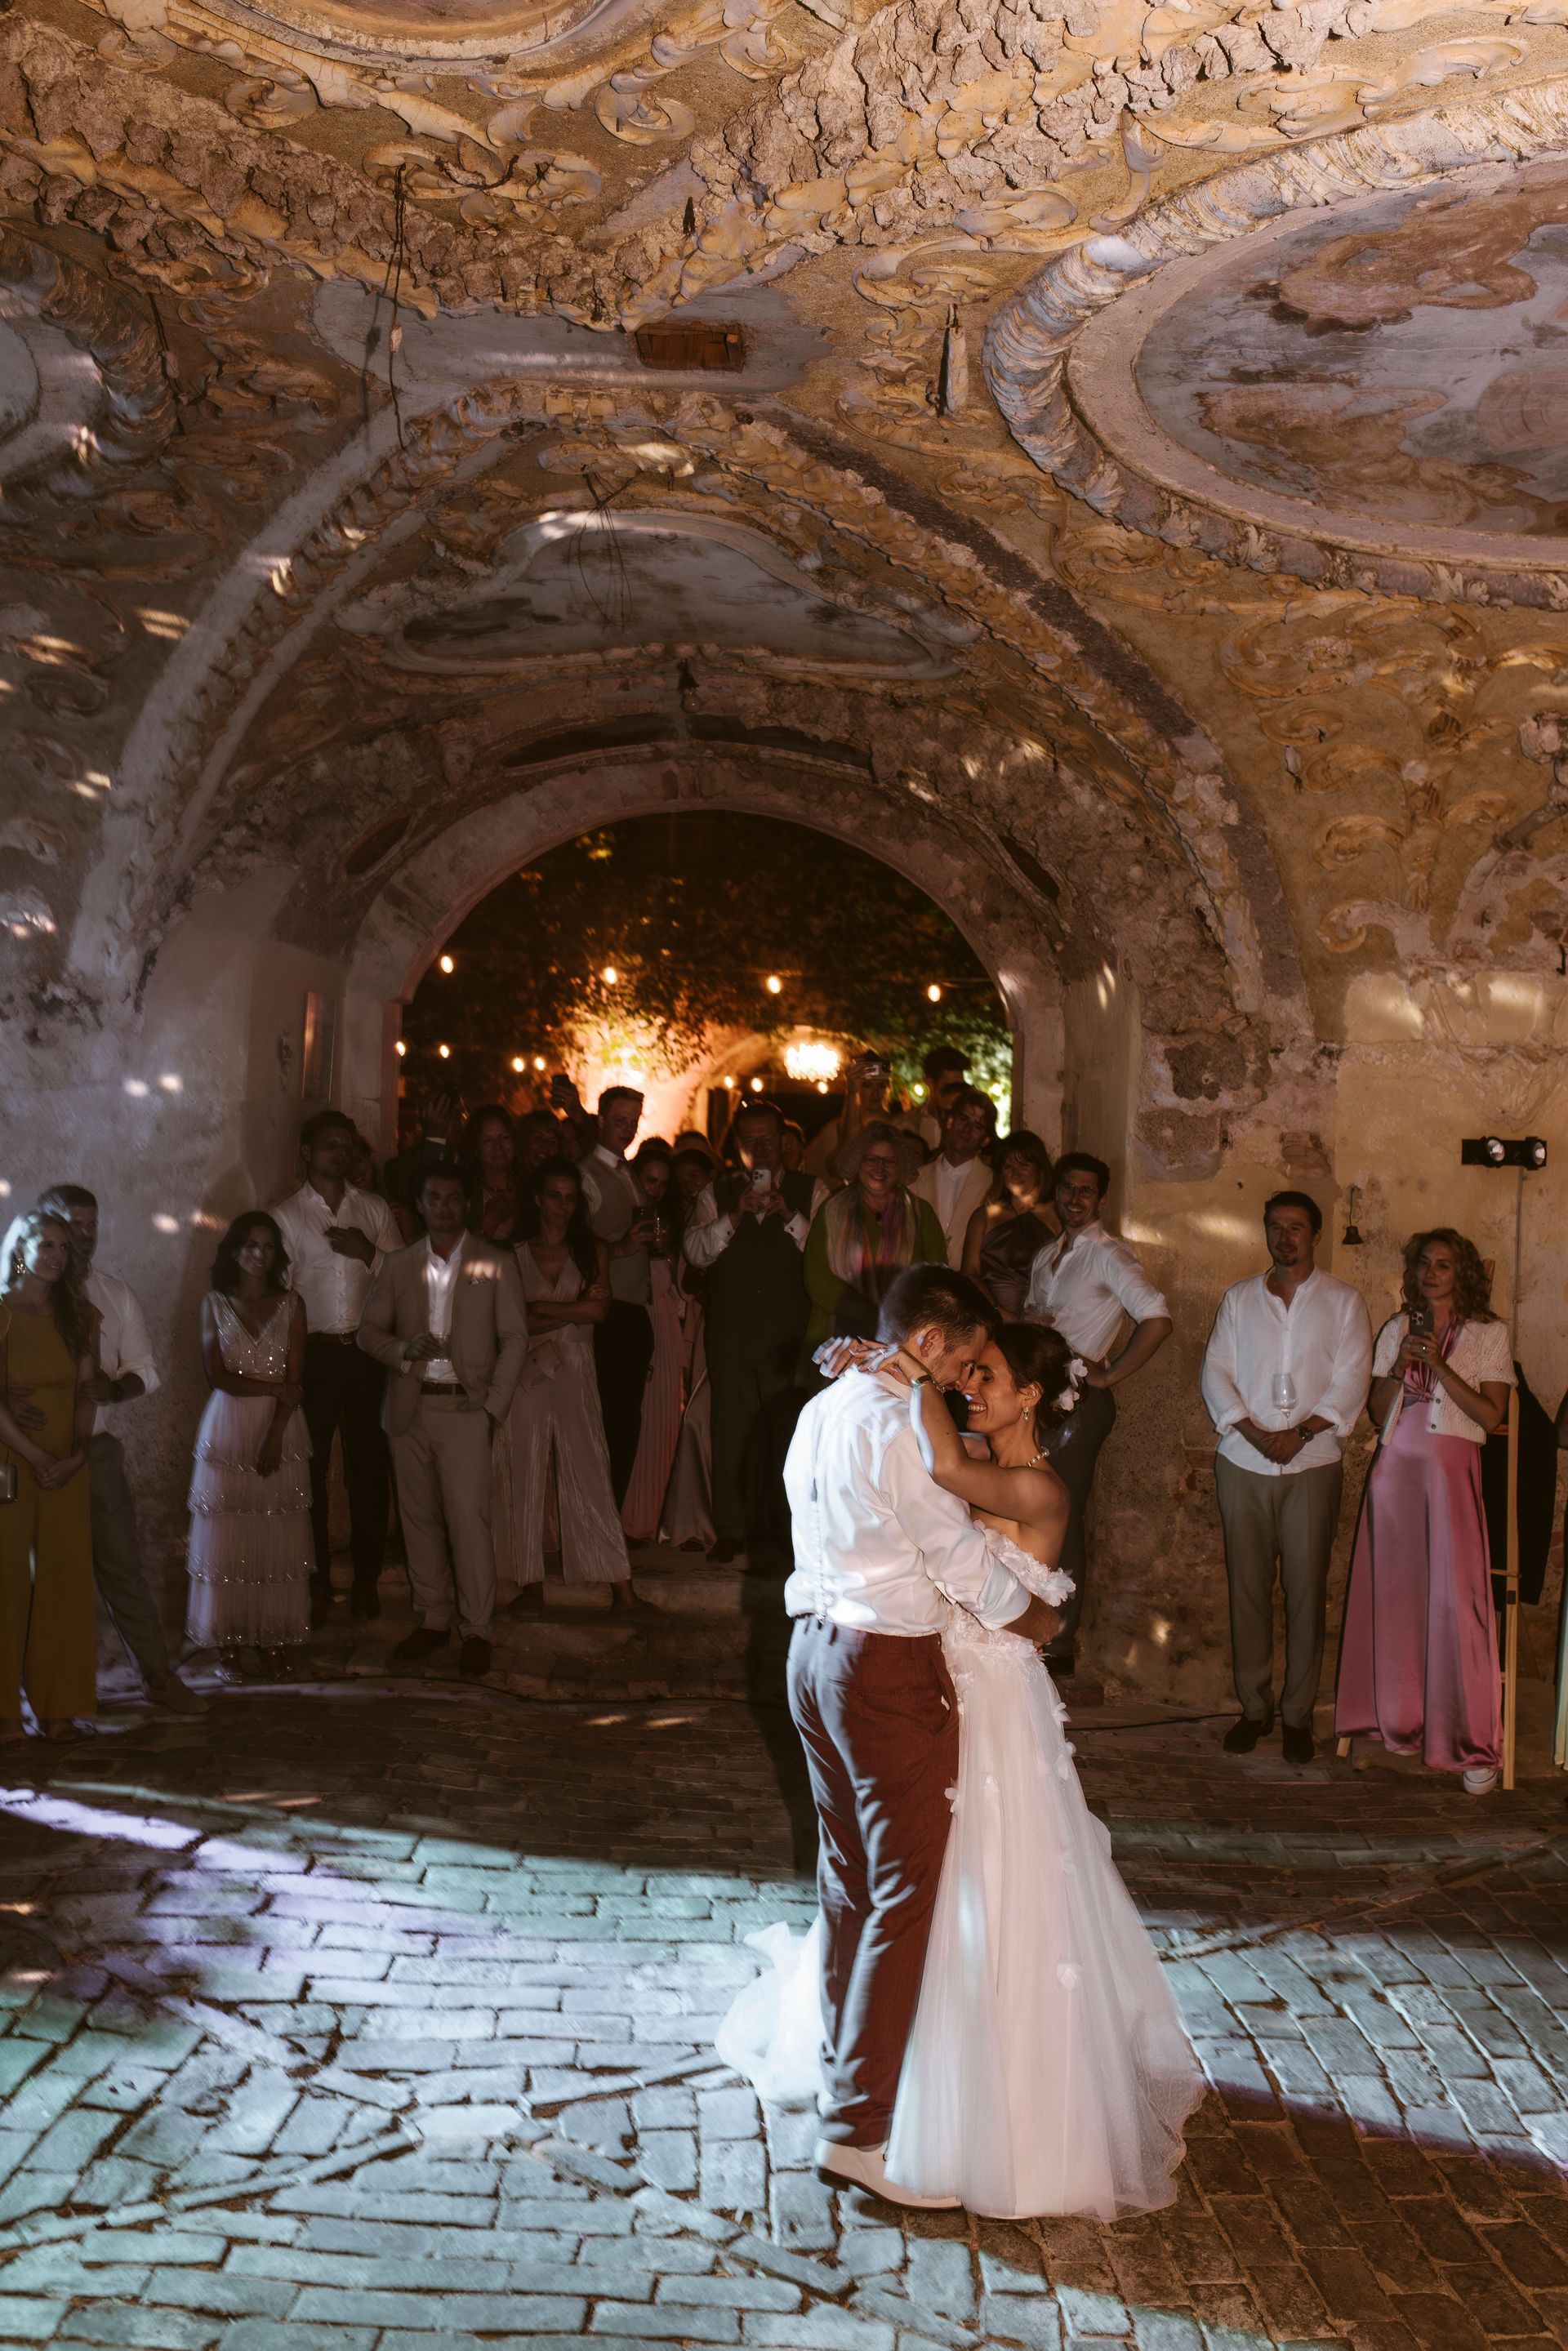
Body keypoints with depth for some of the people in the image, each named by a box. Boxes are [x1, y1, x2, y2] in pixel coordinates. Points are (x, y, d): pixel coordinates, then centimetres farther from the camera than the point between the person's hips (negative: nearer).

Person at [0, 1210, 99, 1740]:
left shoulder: (81, 1316, 11)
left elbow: (88, 1391, 5)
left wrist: (77, 1453, -9)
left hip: (67, 1467, 4)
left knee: (64, 1581, 2)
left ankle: (56, 1705, 8)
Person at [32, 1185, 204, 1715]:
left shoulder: (116, 1295, 11)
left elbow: (144, 1369, 10)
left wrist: (115, 1388, -12)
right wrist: (10, 1400, -28)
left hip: (96, 1448, 3)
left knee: (121, 1564, 6)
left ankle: (159, 1675, 11)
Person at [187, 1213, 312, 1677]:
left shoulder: (291, 1305, 5)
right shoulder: (215, 1304, 5)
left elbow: (295, 1381, -2)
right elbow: (218, 1376, -3)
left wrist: (274, 1437, -13)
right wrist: (276, 1388, -9)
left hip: (281, 1432, 1)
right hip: (228, 1431, 0)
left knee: (278, 1538, 0)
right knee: (227, 1537, -1)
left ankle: (273, 1640, 6)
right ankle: (227, 1642, 6)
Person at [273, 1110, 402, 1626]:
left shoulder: (375, 1209, 10)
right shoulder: (286, 1216, 4)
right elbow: (280, 1289, 2)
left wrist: (368, 1252, -11)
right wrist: (300, 1340, -4)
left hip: (368, 1351, 2)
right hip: (314, 1351, -2)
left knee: (369, 1465, 5)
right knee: (311, 1468, 1)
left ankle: (367, 1578, 15)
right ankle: (316, 1582, 12)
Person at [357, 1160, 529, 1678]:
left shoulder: (496, 1264, 4)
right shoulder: (398, 1267, 13)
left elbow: (514, 1338, 2)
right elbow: (369, 1330, 12)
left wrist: (495, 1407, -6)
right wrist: (404, 1350, -9)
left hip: (465, 1408, -3)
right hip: (410, 1407, 4)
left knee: (469, 1520, -9)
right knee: (419, 1519, 6)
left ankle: (476, 1631, -3)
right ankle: (433, 1620, 17)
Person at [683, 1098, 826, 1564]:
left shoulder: (810, 1192, 9)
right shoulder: (718, 1193, 14)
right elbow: (696, 1251, 1)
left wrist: (788, 1215, -15)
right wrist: (735, 1215, -11)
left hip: (789, 1332, -1)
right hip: (731, 1330, 1)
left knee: (787, 1430, -3)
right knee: (732, 1430, 1)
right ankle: (731, 1530, 9)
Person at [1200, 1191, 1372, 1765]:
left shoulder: (1342, 1301, 6)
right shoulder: (1238, 1299, 13)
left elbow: (1351, 1381, -2)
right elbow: (1216, 1372, 5)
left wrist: (1302, 1432, -14)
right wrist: (1253, 1432, -10)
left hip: (1312, 1465, -2)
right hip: (1243, 1462, 2)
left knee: (1306, 1590, -2)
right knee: (1247, 1587, 3)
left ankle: (1298, 1714, 5)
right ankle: (1254, 1707, 12)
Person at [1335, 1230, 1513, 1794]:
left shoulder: (1489, 1334, 5)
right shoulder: (1397, 1329, 14)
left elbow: (1490, 1415, -4)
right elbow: (1378, 1412, 11)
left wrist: (1439, 1365, -11)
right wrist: (1399, 1368, -6)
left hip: (1450, 1471, -3)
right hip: (1395, 1467, 3)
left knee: (1456, 1599, -10)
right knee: (1394, 1594, 1)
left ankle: (1473, 1745, -6)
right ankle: (1399, 1722, 13)